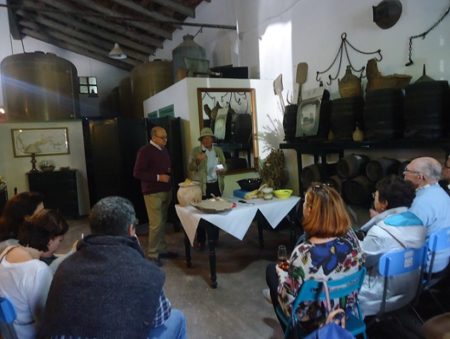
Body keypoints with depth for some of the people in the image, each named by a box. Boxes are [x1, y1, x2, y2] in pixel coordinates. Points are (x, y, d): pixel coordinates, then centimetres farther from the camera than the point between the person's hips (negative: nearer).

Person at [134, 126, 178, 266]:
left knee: (162, 222, 12)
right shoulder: (145, 151, -11)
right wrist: (158, 177, -20)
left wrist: (170, 172, 2)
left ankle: (162, 249, 22)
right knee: (155, 224, -7)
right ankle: (152, 254, 5)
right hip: (153, 193, -7)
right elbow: (137, 173, -16)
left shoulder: (164, 150, 13)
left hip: (166, 191, 7)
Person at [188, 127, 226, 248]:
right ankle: (201, 241, 8)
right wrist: (197, 160, -26)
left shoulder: (219, 150, 10)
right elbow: (190, 168, -7)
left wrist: (222, 170, -8)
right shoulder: (195, 151, 0)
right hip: (201, 186, -3)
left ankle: (214, 238, 22)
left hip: (216, 185, 4)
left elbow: (224, 166, 14)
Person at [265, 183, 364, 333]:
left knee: (272, 270, 17)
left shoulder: (303, 253, -36)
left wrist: (282, 273, -4)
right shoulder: (350, 236, -19)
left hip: (312, 321, -5)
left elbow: (289, 302, -25)